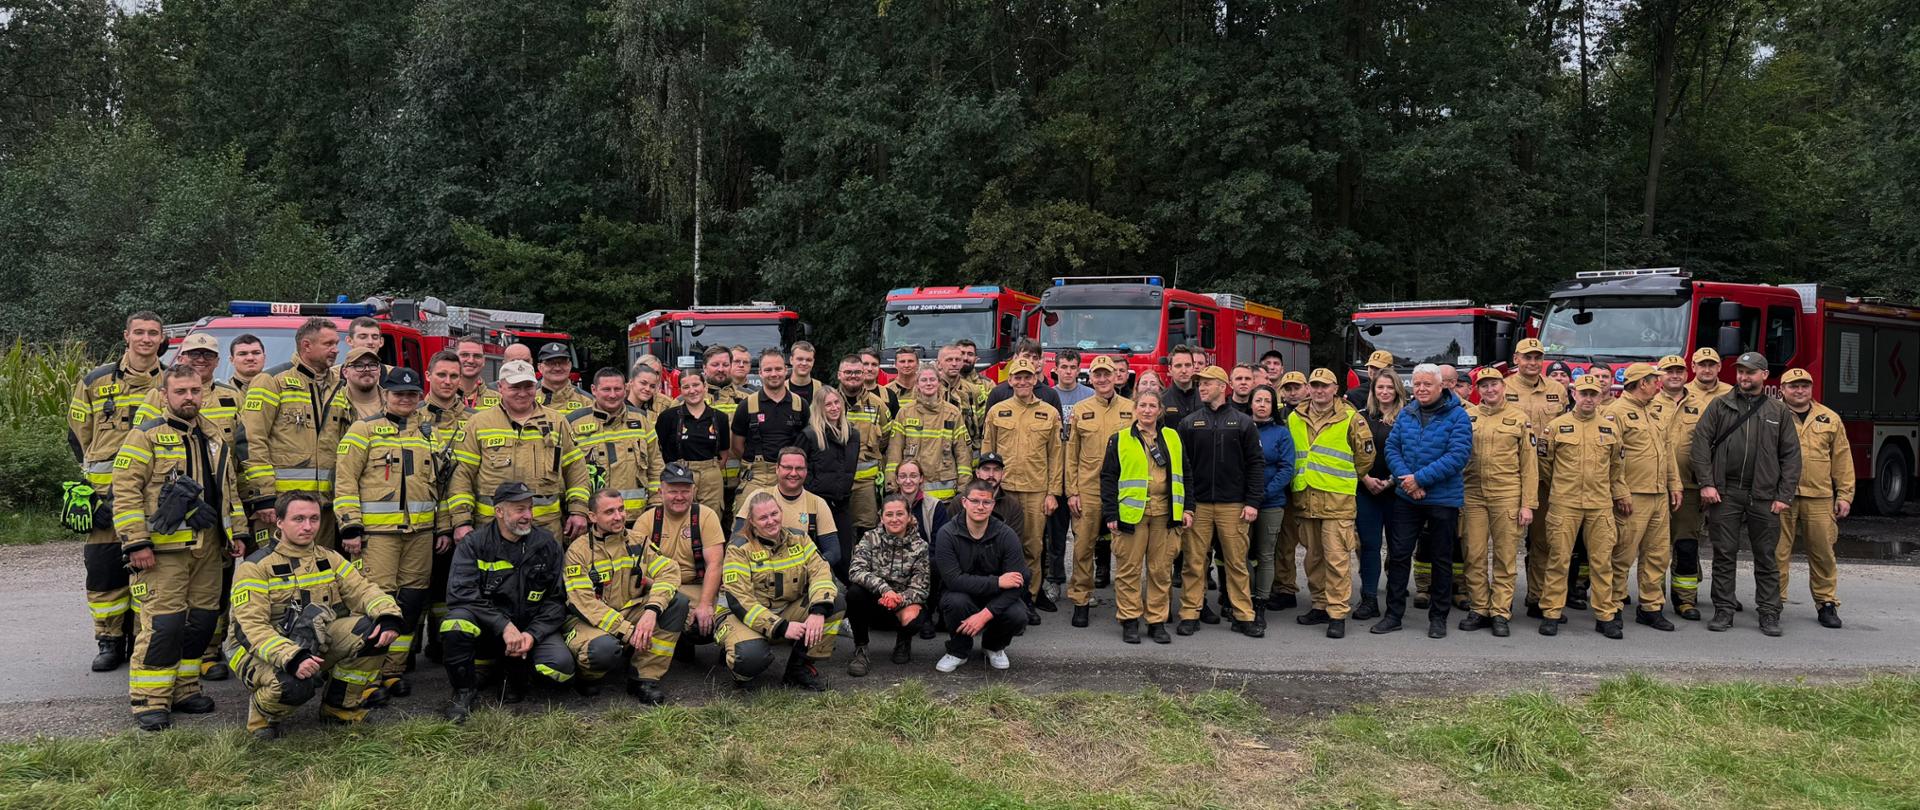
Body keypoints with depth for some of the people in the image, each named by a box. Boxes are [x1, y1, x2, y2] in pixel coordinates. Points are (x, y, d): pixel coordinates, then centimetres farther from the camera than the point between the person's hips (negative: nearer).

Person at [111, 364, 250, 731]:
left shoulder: (215, 438, 16)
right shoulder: (146, 436, -4)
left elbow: (229, 490, 23)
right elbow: (126, 491, -9)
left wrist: (237, 533, 17)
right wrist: (136, 543, -15)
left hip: (208, 548, 6)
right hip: (164, 547, -6)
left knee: (201, 620, 9)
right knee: (162, 624, -8)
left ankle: (184, 689, 22)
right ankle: (150, 701, 0)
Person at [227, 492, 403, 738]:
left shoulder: (330, 560, 7)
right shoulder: (255, 567, -11)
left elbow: (363, 589, -2)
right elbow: (253, 626, -21)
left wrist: (389, 617, -26)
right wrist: (291, 658, -38)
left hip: (316, 645, 5)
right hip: (263, 652, -5)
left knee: (375, 630, -17)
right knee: (293, 685, -39)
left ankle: (340, 707, 2)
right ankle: (264, 713, 0)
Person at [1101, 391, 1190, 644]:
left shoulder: (1172, 438, 12)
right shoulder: (1120, 440, 4)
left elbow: (1183, 475, 15)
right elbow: (1108, 477, 1)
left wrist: (1187, 508, 7)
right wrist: (1111, 514, -6)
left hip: (1165, 513, 2)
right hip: (1131, 512, -2)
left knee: (1161, 570, 5)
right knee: (1129, 568, 0)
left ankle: (1157, 621, 14)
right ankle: (1129, 621, 10)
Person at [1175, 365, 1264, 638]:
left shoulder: (1243, 422, 5)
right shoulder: (1189, 423, 7)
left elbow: (1255, 464, 3)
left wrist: (1253, 501, -4)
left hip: (1233, 506, -1)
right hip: (1198, 505, 1)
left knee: (1237, 562, 3)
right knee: (1194, 562, 2)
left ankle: (1244, 616, 11)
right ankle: (1190, 614, 10)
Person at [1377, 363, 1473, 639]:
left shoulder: (1457, 416, -9)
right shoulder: (1406, 414, 6)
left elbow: (1458, 456, -18)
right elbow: (1391, 447, 3)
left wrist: (1420, 478, -20)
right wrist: (1405, 478, -14)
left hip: (1443, 499, -4)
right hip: (1406, 498, 4)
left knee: (1441, 559, 9)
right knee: (1398, 554, 5)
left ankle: (1438, 617, 20)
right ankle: (1393, 613, 14)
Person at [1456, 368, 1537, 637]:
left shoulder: (1519, 419, 4)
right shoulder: (1467, 417, 7)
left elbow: (1529, 465, 3)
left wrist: (1528, 504, -2)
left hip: (1507, 497, -1)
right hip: (1472, 496, 1)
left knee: (1505, 557, 3)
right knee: (1475, 556, 4)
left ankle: (1500, 613, 10)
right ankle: (1478, 609, 15)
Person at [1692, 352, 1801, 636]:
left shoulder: (1780, 412, 8)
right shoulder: (1719, 406, 6)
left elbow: (1791, 455, 6)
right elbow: (1700, 442, 0)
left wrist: (1785, 495, -2)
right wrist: (1706, 483, -9)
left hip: (1764, 496, 1)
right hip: (1724, 494, 0)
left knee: (1767, 557, 5)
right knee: (1724, 555, 3)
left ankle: (1769, 613, 12)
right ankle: (1723, 611, 10)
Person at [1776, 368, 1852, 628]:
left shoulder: (1830, 419, 11)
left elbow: (1842, 459, 12)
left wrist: (1845, 495, 7)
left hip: (1819, 499, 3)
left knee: (1823, 553, 8)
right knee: (1777, 552, 1)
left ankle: (1827, 604, 20)